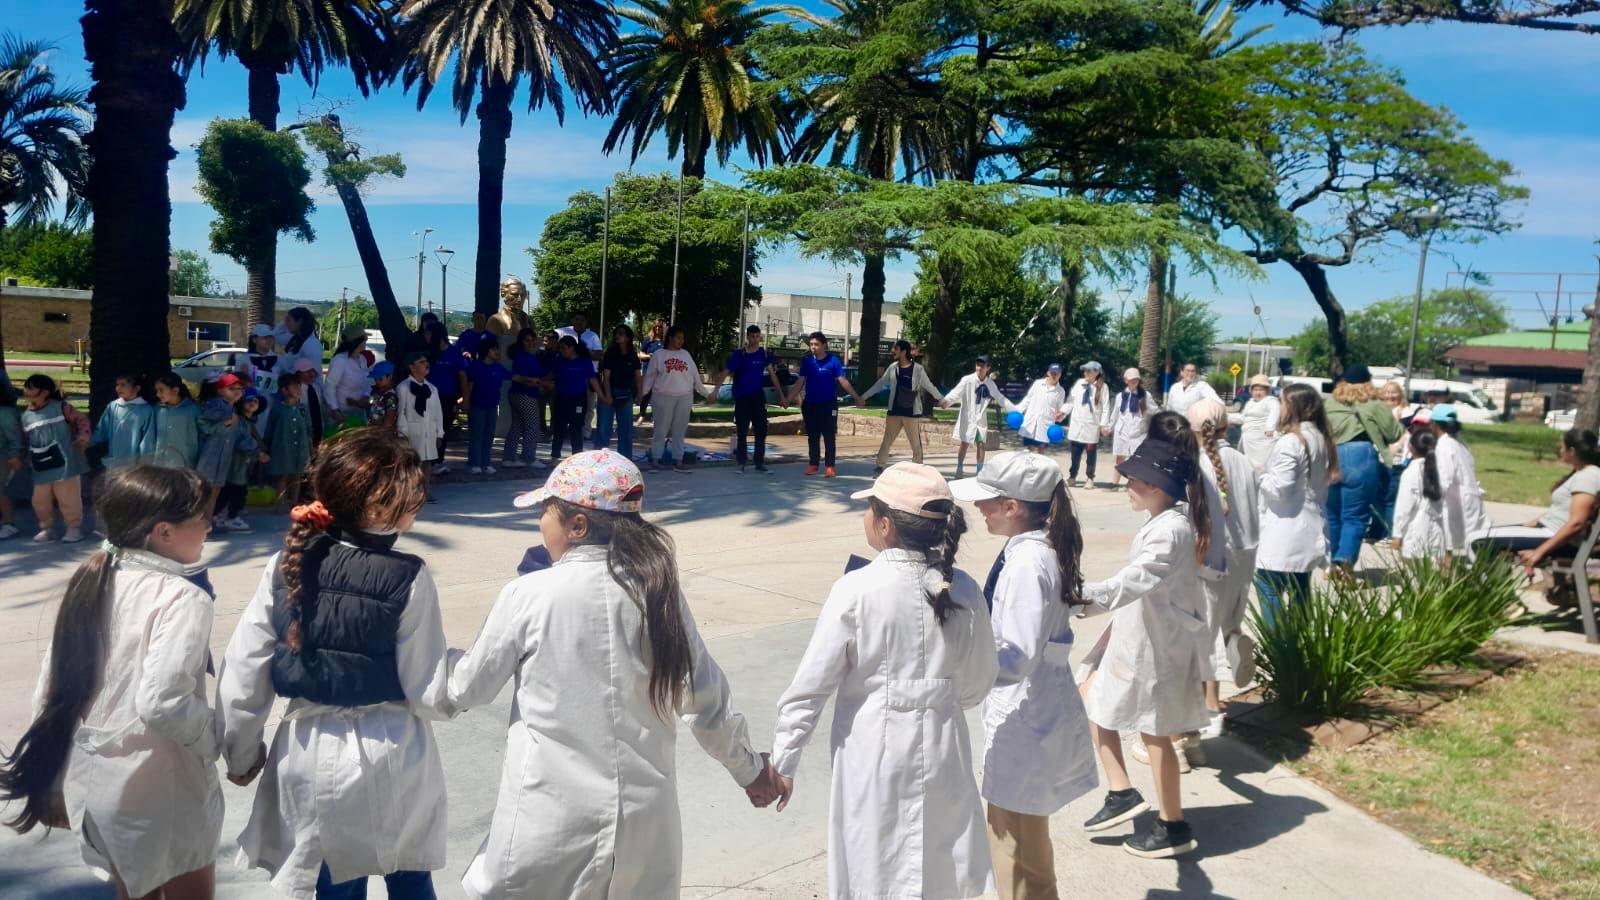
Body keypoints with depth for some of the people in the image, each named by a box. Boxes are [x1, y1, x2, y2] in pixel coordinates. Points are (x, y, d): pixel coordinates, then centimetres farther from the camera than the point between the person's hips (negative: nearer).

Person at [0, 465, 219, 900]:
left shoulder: (89, 582, 2)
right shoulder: (181, 598, -22)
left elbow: (51, 691, 6)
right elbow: (161, 703, -32)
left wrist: (53, 782, 16)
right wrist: (210, 741, -13)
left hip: (90, 779, 7)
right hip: (158, 790, -7)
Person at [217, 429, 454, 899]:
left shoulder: (288, 565, -7)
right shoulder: (409, 578, -17)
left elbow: (242, 672, -3)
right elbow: (429, 692, -14)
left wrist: (241, 754, 10)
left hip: (311, 754, 3)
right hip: (390, 754, -2)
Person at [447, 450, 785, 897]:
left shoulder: (529, 595, -12)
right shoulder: (659, 592, -3)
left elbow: (468, 690, 1)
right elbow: (706, 700, 1)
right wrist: (750, 769, 17)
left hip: (553, 824, -3)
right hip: (645, 822, 3)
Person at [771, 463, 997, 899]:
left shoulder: (856, 590, -16)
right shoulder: (963, 590, -5)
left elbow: (810, 686, -13)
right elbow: (977, 684, 4)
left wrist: (783, 761, -4)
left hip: (875, 755, -3)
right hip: (942, 753, 4)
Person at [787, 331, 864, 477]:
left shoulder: (833, 360, -5)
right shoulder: (807, 361, 3)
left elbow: (843, 381, -7)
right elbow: (800, 382, 7)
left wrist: (857, 397, -12)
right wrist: (789, 399, 2)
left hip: (828, 405, -3)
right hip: (810, 405, 3)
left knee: (829, 436, -2)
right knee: (812, 436, 8)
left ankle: (829, 466, 2)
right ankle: (813, 464, 17)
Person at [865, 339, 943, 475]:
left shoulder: (917, 369, -5)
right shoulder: (892, 368, 6)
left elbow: (929, 386, 1)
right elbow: (880, 384, 13)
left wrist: (942, 400, -1)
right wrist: (863, 396, 14)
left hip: (911, 412, -3)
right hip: (894, 411, 3)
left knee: (916, 443, 1)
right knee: (886, 440, 5)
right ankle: (880, 467, 11)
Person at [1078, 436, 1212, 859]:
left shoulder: (1172, 530, -25)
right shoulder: (1162, 521, 6)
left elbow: (1137, 579, -38)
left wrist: (1085, 593, -47)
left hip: (1158, 644, -10)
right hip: (1136, 636, 10)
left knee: (1154, 732, 5)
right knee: (1092, 702, 14)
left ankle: (1173, 827, 22)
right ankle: (1122, 794, 22)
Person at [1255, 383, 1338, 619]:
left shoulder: (1290, 441, -17)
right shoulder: (1320, 439, 11)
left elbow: (1279, 488, -21)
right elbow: (1325, 480, 17)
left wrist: (1261, 476, -4)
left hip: (1284, 534, -9)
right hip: (1309, 530, 9)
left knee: (1268, 586, -4)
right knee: (1299, 590, 16)